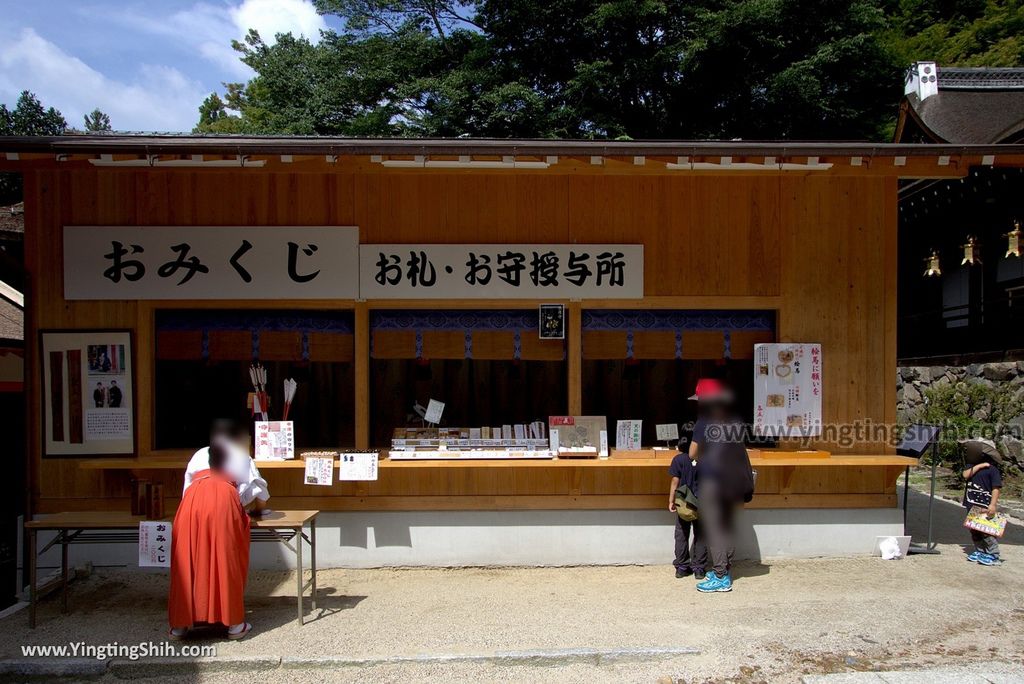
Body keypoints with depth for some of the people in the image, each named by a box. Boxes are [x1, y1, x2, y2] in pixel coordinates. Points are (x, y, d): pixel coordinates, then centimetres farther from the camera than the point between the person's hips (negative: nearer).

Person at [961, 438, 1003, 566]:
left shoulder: (992, 469, -8)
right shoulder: (972, 466, 11)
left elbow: (996, 488, -11)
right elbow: (966, 475, -7)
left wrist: (993, 504, -18)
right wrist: (978, 466, -10)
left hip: (985, 506, -7)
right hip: (972, 504, 7)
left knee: (987, 531, -8)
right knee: (975, 531, 13)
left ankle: (993, 555, -2)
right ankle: (980, 551, 23)